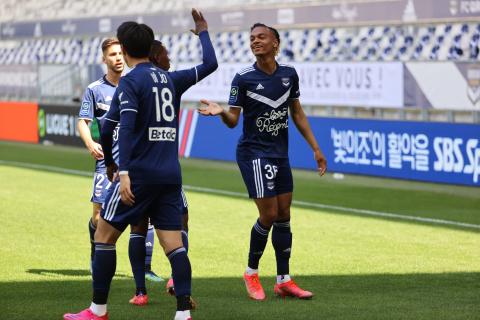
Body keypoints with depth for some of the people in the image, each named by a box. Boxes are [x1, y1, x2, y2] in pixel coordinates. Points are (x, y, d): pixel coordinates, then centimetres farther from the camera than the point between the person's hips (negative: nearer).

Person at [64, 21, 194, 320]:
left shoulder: (130, 82, -8)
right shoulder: (167, 78, 13)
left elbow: (127, 128, -20)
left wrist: (124, 173, -27)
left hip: (140, 172, -6)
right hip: (171, 174, 6)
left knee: (104, 235, 6)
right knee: (174, 243, 2)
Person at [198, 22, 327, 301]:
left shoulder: (289, 74, 3)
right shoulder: (243, 79, -9)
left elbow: (297, 113, 13)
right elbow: (233, 120, -9)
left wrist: (316, 148, 12)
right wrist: (221, 111, -31)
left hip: (281, 154, 5)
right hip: (254, 154, -5)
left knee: (284, 214, 6)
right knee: (269, 214, -10)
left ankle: (284, 280, 13)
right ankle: (251, 273, 10)